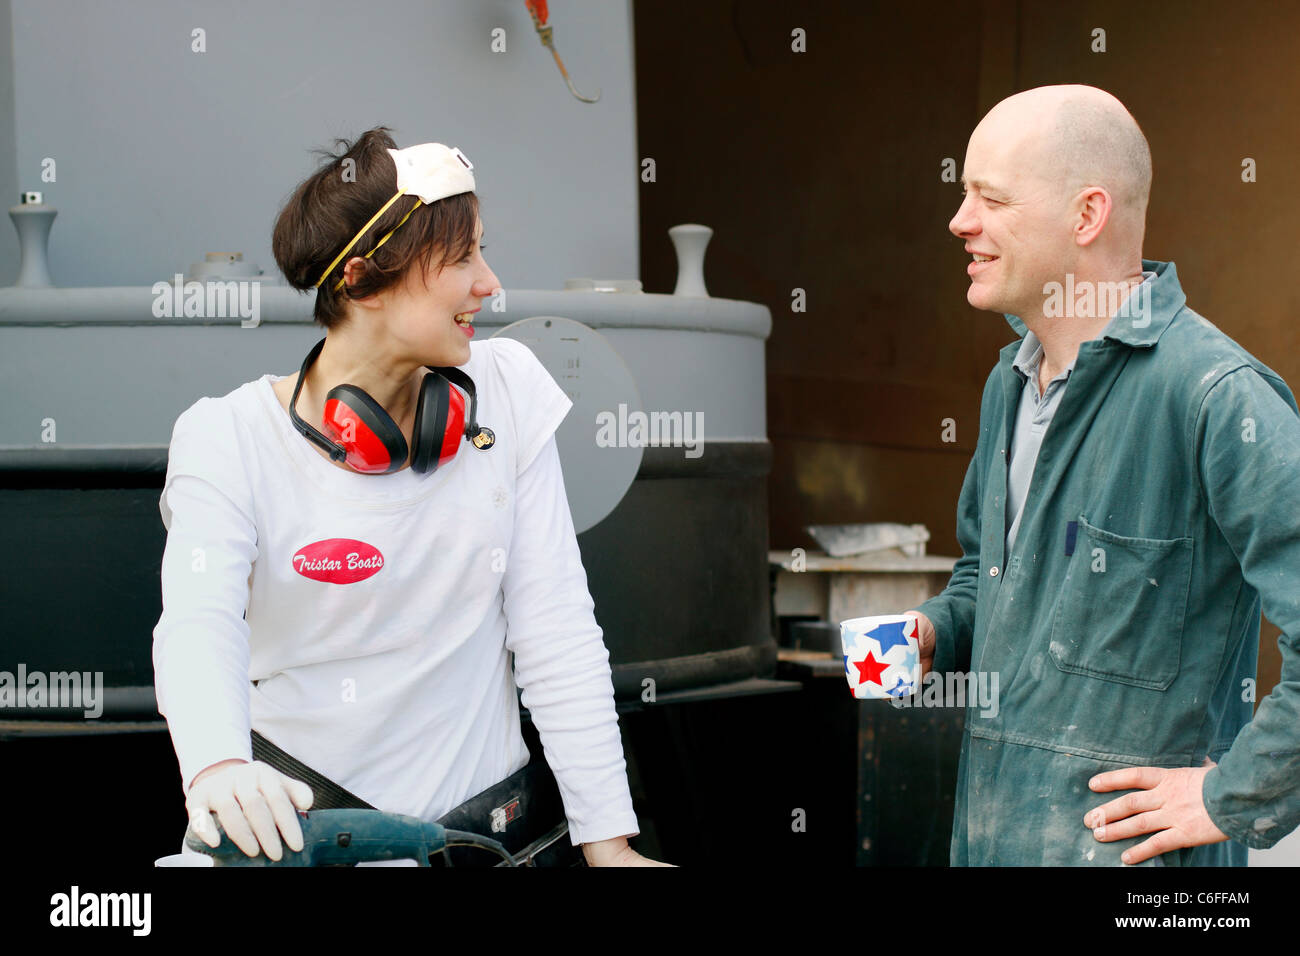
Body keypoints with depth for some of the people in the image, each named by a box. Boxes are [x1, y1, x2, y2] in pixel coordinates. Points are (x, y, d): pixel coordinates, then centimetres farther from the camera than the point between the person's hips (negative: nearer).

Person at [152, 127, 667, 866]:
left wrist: (608, 841, -7)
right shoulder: (228, 438, -7)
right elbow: (199, 625, -23)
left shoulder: (509, 391, 1)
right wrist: (217, 767, -45)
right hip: (292, 826, 0)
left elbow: (556, 631, -1)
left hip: (482, 814, 1)